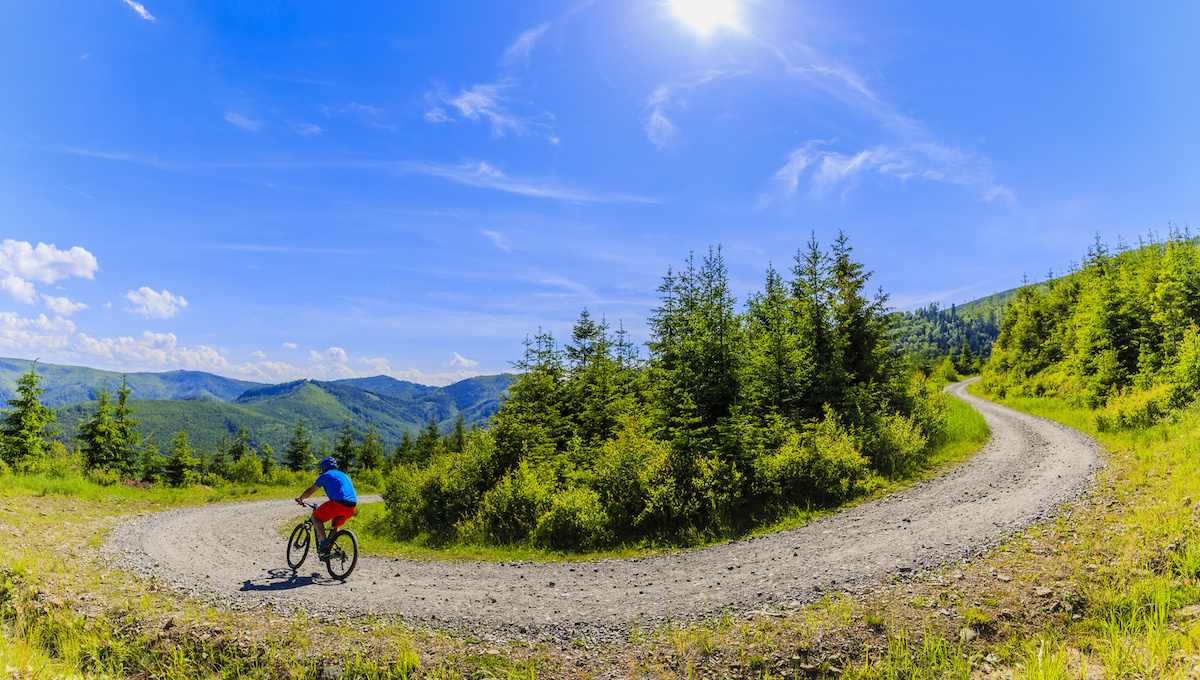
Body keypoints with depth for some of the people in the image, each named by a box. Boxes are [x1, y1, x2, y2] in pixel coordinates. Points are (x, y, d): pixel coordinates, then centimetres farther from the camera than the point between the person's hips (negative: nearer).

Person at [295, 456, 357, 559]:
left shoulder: (325, 475, 12)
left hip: (338, 503, -7)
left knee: (316, 516, 12)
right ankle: (329, 550, 23)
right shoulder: (344, 475, 31)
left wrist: (300, 498, 37)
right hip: (351, 507, 7)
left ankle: (323, 540, -6)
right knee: (335, 525, 29)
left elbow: (310, 491, 17)